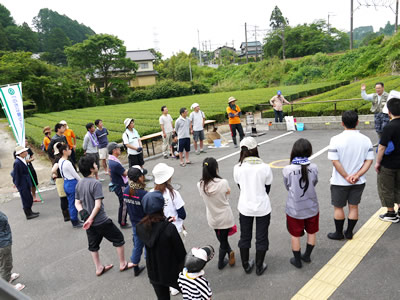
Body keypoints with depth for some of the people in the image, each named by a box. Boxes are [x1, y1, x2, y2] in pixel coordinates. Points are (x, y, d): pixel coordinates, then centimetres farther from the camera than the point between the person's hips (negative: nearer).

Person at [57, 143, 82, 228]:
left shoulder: (60, 161, 5)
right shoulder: (67, 163, -22)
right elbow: (75, 174, -16)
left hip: (66, 183, 9)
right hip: (72, 184, -9)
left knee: (71, 203, 17)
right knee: (74, 204, 3)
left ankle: (74, 221, 28)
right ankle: (75, 222, 14)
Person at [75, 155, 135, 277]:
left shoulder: (79, 184, 2)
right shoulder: (96, 183, -22)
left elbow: (77, 203, 7)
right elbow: (98, 205, -24)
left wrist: (82, 213, -6)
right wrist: (90, 219, -15)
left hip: (88, 222, 8)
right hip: (101, 221, -8)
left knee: (93, 245, 21)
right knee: (119, 239, 10)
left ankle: (99, 268, 35)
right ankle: (123, 264, 22)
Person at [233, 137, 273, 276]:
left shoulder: (237, 168, -11)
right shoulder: (265, 167, -14)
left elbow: (240, 187, 1)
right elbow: (267, 188, -2)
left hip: (245, 208, 1)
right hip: (263, 208, -1)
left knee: (245, 237, 19)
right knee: (261, 238, 16)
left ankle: (246, 265, 34)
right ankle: (259, 267, 30)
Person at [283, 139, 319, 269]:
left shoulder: (287, 169, -19)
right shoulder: (313, 168, -14)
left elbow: (287, 186, -4)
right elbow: (314, 184, 2)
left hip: (294, 210, -2)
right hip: (311, 208, 2)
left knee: (295, 235, 17)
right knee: (311, 232, 25)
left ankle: (297, 260, 33)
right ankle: (307, 256, 42)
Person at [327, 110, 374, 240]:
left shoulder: (336, 139, -17)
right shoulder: (366, 140, -5)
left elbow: (335, 161, -19)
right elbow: (369, 160, -6)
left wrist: (346, 177, -12)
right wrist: (357, 175, -12)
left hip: (340, 182, -3)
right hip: (359, 182, 4)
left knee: (338, 207, 13)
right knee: (353, 207, 17)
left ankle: (339, 233, 27)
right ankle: (349, 233, 30)